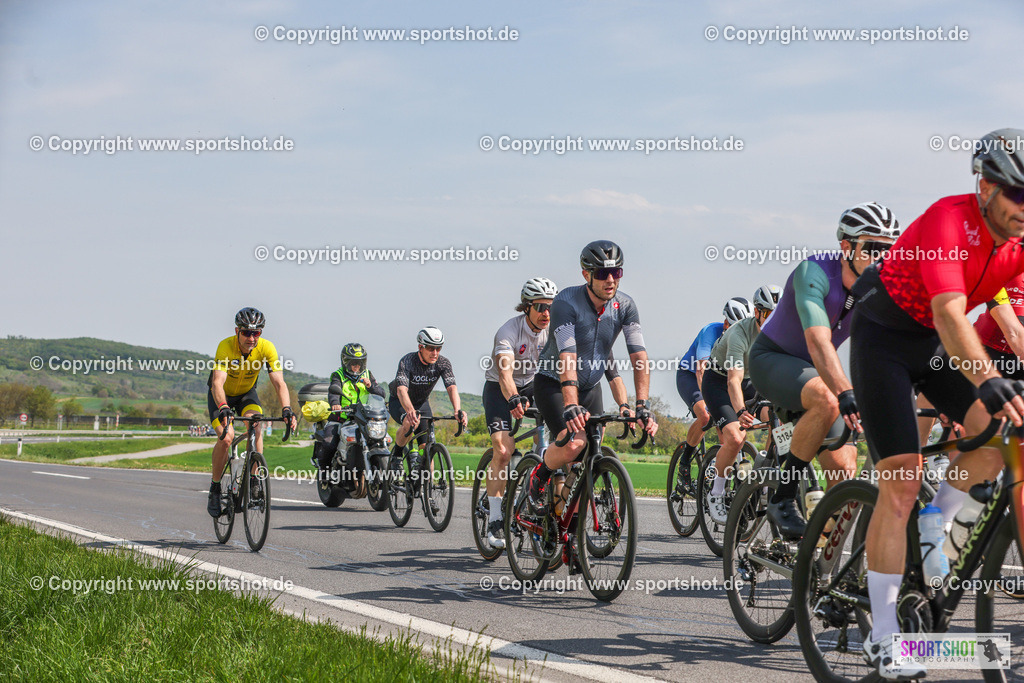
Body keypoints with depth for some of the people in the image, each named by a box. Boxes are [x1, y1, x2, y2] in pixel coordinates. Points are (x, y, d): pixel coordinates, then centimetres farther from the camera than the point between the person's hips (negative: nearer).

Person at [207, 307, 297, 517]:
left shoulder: (266, 348, -26)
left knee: (256, 428, -27)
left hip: (247, 393, 2)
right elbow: (217, 383, -43)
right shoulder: (226, 346, -33)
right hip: (222, 395, -2)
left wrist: (286, 409, -47)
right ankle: (215, 488, -4)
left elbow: (279, 383, -30)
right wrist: (223, 409, -61)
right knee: (226, 437, -22)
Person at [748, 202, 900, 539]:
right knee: (826, 400, -36)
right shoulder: (814, 272, -29)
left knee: (844, 472, -7)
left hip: (813, 370, 6)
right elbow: (818, 341, -43)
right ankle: (783, 498, -22)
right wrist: (846, 395, -57)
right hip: (772, 360, -6)